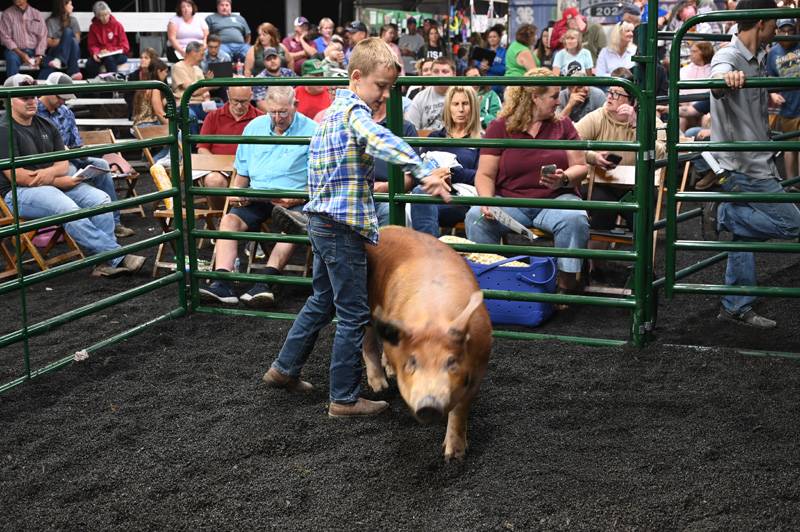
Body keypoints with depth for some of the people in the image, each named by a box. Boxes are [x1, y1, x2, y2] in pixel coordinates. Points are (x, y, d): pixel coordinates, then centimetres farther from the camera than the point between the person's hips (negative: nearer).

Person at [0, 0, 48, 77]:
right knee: (12, 58, -35)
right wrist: (21, 54, -16)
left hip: (34, 51, 2)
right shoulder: (7, 14, 3)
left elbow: (42, 37, 3)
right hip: (16, 50, -2)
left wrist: (39, 56, -14)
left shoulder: (37, 14, 8)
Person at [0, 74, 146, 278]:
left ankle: (106, 261, -23)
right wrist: (59, 180, -14)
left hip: (55, 183, 7)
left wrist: (50, 172, -14)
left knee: (101, 199, -15)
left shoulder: (46, 126, 16)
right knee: (68, 209, -34)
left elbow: (63, 163, 12)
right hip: (20, 193, -7)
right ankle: (117, 257, -31)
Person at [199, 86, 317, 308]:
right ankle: (222, 284, -33)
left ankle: (265, 282, -43)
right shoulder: (254, 127, 13)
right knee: (229, 219, -21)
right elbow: (242, 171, 20)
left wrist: (299, 198, -20)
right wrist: (236, 192, 1)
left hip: (294, 200, -4)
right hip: (256, 196, 4)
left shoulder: (311, 131, -2)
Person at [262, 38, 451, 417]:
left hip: (322, 221, 10)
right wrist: (424, 171, -48)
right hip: (343, 226, -10)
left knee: (322, 301, 24)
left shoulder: (333, 109, 16)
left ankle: (284, 369, 34)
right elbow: (380, 140, -37)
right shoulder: (355, 109, -15)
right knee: (354, 314, -1)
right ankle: (344, 399, 7)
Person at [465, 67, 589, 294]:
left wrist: (564, 179, -15)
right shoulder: (499, 127, 5)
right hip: (509, 200, 0)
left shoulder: (562, 124, 10)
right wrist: (486, 201, -18)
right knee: (476, 218, -29)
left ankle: (566, 283, -21)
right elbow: (485, 174, 2)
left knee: (575, 219, -33)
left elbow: (580, 166, 8)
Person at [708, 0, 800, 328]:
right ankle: (728, 215, 4)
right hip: (743, 168, -9)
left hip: (756, 164, 9)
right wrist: (727, 77, -63)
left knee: (745, 232, 11)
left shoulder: (759, 59, 12)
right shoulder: (728, 58, -17)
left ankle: (736, 308, 17)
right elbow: (717, 80, -42)